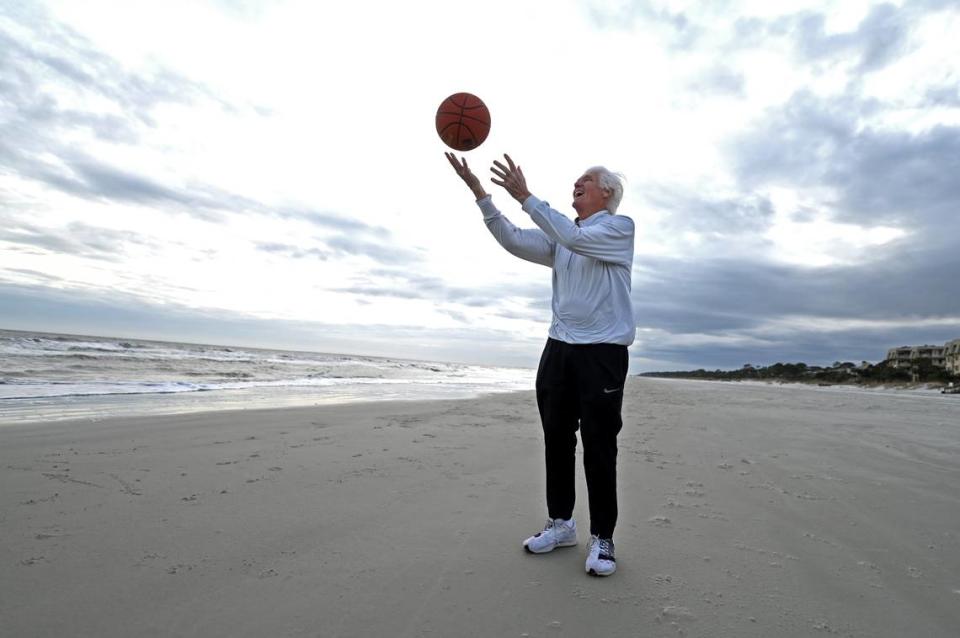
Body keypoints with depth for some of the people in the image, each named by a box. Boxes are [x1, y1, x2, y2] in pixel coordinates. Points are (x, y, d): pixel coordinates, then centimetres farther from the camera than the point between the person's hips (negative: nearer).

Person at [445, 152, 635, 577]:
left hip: (603, 352, -6)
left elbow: (576, 239, -19)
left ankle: (602, 538, 12)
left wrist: (525, 197, -21)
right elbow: (514, 241, 4)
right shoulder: (561, 234, 17)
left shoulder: (620, 227, 0)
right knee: (556, 439, 9)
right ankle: (561, 523, 23)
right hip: (559, 348, 6)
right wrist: (479, 192, -4)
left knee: (599, 447, -2)